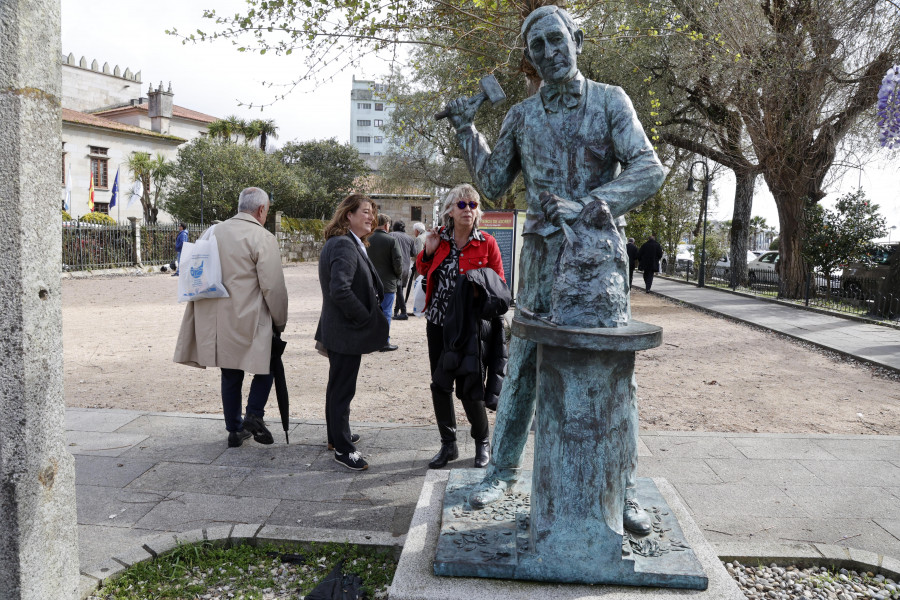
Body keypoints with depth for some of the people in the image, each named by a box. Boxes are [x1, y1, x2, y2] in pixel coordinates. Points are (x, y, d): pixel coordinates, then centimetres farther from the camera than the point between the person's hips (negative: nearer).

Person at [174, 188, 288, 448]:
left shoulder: (213, 233, 9)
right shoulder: (262, 238, -12)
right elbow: (273, 287, -14)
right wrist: (280, 321, -1)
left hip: (219, 320, 6)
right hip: (250, 320, -6)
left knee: (230, 375, 15)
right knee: (264, 366, 13)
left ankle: (235, 429, 23)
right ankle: (254, 416, 0)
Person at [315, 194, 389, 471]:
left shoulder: (345, 244, 12)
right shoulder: (344, 246, -21)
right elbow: (340, 290, -31)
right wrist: (366, 318, -20)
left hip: (338, 329, 11)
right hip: (346, 332, -11)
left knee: (338, 385, 22)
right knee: (343, 390, 0)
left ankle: (337, 435, 38)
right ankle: (343, 448, 12)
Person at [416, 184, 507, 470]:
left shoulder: (486, 243, -5)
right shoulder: (439, 238, 4)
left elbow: (499, 284, 0)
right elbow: (424, 272, 16)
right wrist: (428, 251, -3)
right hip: (438, 322, 4)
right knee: (440, 385, 10)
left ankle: (482, 443, 22)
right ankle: (448, 444, 26)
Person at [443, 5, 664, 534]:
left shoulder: (609, 100, 2)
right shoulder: (521, 116, 10)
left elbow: (649, 169, -10)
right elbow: (495, 184, 15)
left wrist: (587, 203, -23)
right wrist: (467, 132, 7)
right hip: (542, 257, 2)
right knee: (523, 366, 4)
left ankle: (624, 489, 13)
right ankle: (503, 470, 19)